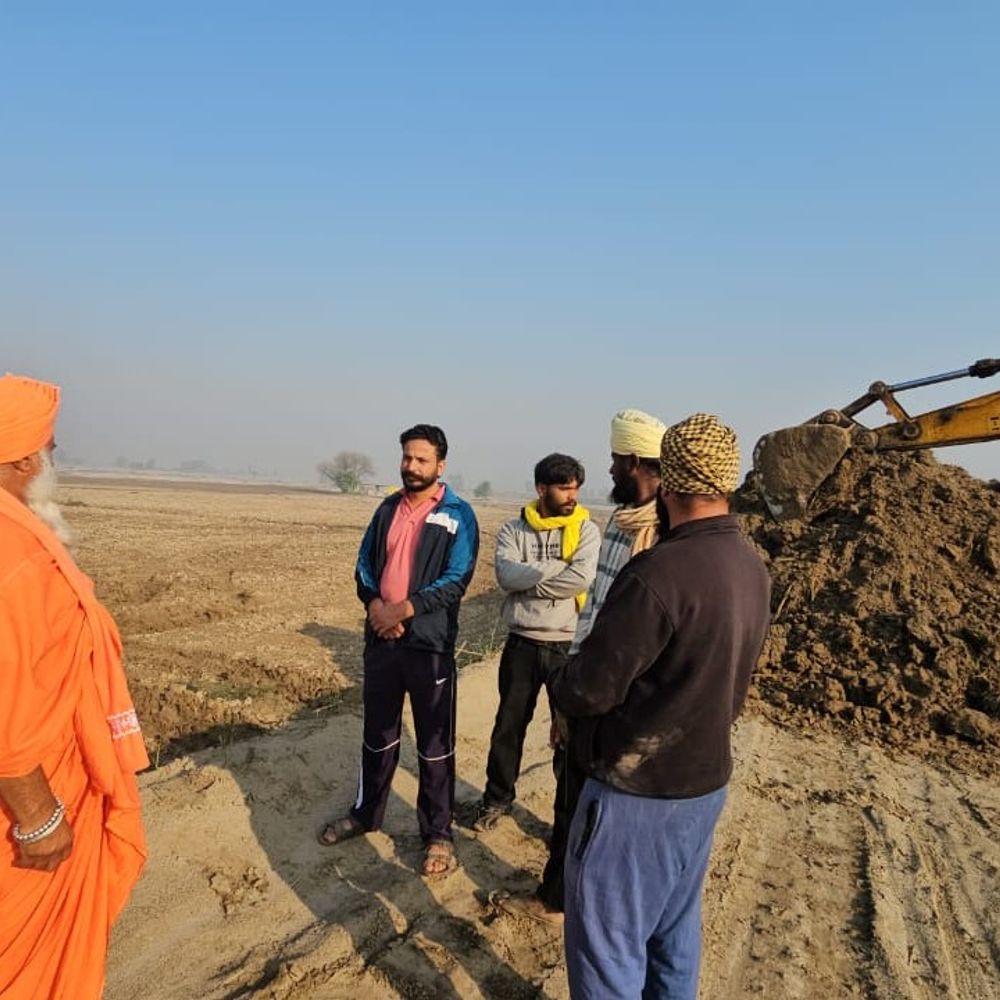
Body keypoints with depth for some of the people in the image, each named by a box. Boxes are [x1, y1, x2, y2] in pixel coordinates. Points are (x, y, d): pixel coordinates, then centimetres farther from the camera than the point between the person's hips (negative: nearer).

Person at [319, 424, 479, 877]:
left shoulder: (457, 515, -7)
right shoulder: (388, 509, 9)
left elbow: (455, 581, -14)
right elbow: (364, 565, 9)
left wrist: (404, 609, -19)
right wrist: (375, 605, -9)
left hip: (429, 643, -5)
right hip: (381, 638, 5)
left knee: (434, 742, 6)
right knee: (377, 733, 19)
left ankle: (438, 832, 20)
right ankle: (365, 813, 37)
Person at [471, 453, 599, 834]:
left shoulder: (586, 529, -4)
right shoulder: (513, 530, 0)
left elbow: (581, 580, -21)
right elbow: (506, 574, -18)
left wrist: (527, 581, -15)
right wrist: (559, 567, -21)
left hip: (568, 645, -1)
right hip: (522, 643, 2)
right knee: (509, 725, 14)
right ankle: (497, 797, 34)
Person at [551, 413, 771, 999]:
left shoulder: (661, 572, -28)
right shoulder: (753, 567, -1)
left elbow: (591, 688, -23)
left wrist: (560, 687, -2)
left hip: (637, 792, -8)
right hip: (706, 779, 8)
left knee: (608, 943, 9)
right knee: (675, 933, 23)